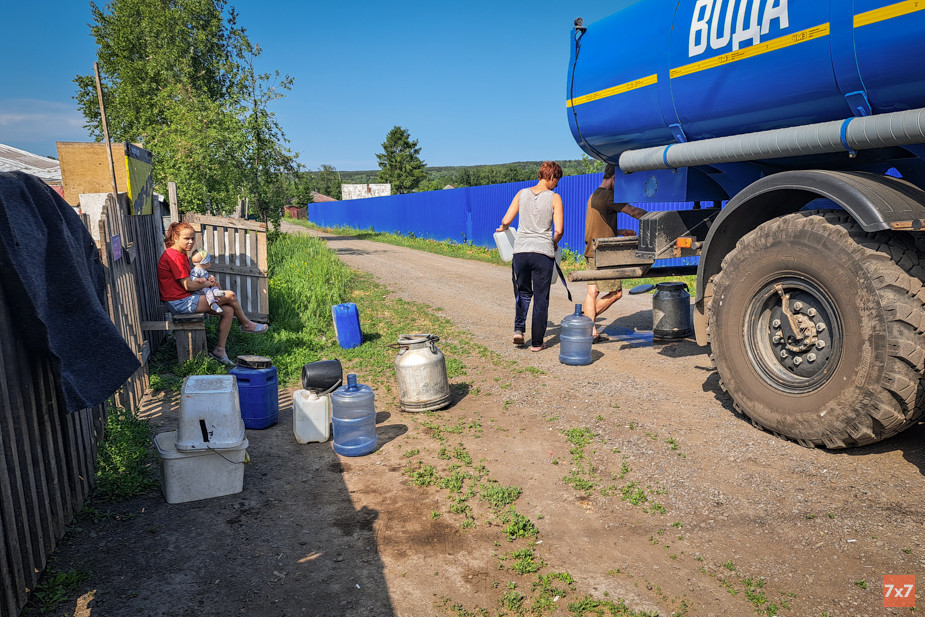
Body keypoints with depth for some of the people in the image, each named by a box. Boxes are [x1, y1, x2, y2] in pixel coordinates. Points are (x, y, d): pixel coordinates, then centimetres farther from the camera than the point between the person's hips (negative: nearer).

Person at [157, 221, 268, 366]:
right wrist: (205, 284, -3)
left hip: (186, 299, 11)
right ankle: (246, 324, 20)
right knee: (230, 296, -7)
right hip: (180, 303, -11)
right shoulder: (174, 256, -19)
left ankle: (220, 351, 6)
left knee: (228, 311, 1)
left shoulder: (182, 254, 15)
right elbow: (187, 285, -21)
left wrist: (206, 279, 1)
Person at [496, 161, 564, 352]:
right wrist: (554, 243, 12)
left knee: (523, 292, 21)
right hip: (543, 252, -3)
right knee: (541, 298, 7)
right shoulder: (554, 198, -3)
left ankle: (519, 329, 3)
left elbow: (506, 221, 1)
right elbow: (558, 230, -8)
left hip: (520, 250, 3)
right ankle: (537, 342, 11)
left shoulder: (522, 194, 5)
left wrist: (502, 229, 23)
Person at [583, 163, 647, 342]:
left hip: (592, 251, 10)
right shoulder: (607, 196, -12)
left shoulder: (595, 195, 20)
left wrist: (621, 232, 18)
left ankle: (590, 332, 8)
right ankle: (589, 316, 0)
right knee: (615, 292, -3)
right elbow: (634, 211, -14)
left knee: (592, 292, 7)